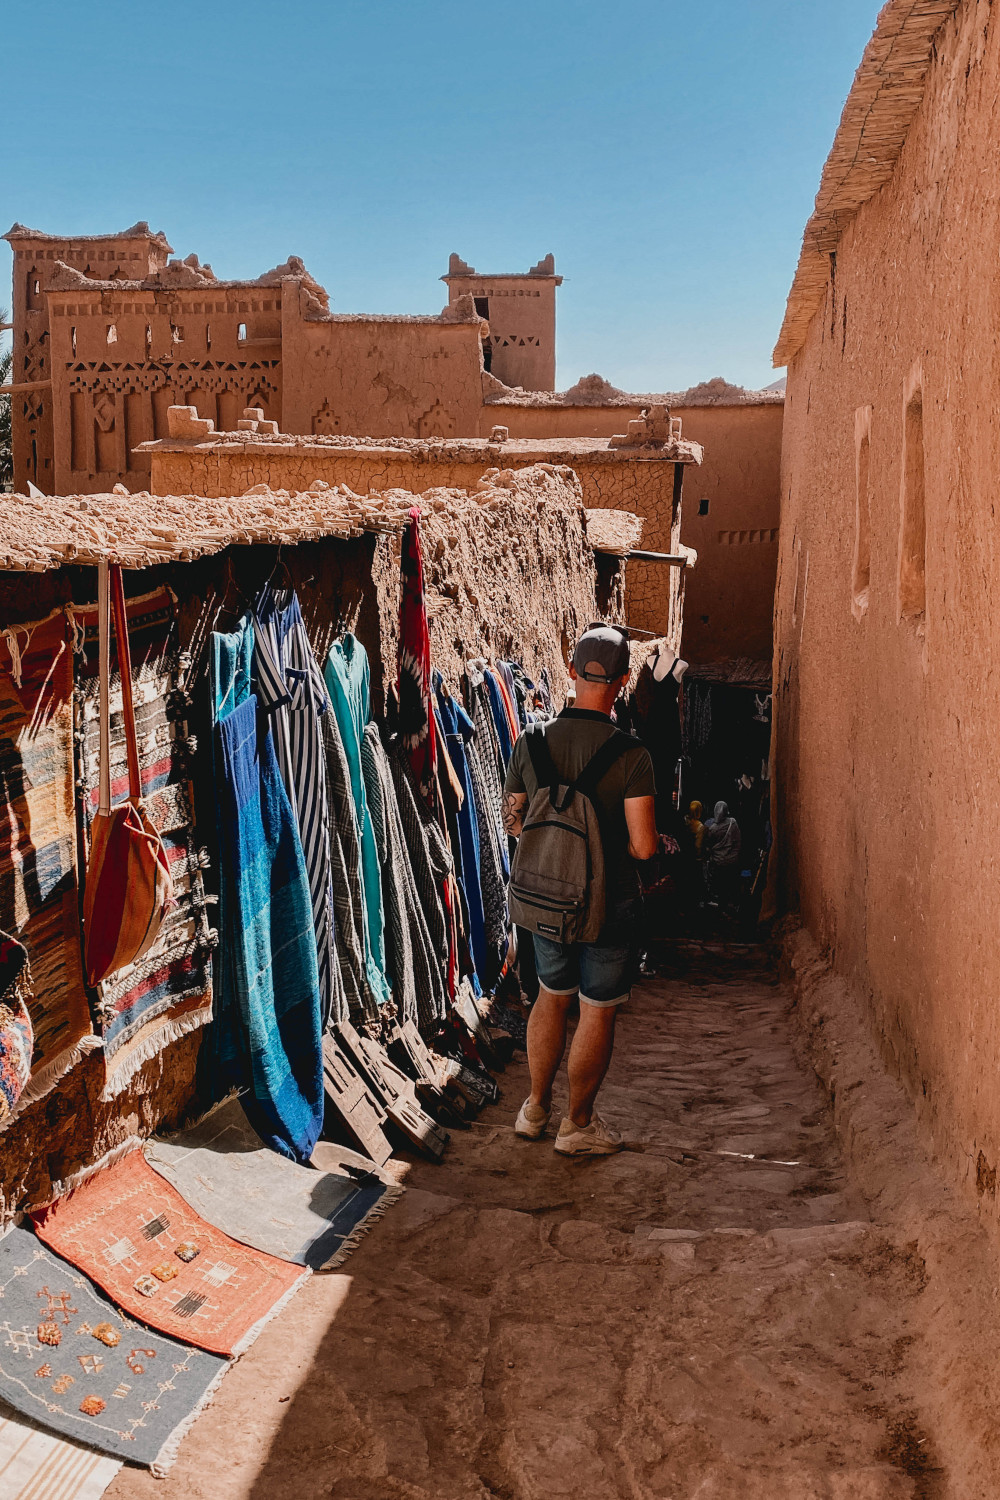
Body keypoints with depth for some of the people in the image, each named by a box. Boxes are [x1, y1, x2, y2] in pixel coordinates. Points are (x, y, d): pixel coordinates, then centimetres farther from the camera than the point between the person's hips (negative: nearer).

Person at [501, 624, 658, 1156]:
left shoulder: (532, 742, -7)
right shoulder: (631, 754, -20)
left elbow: (512, 821, 3)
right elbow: (644, 846, -21)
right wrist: (610, 839, 0)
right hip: (610, 907, -4)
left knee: (552, 996, 24)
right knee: (598, 1012, 12)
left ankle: (536, 1107, 34)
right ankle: (578, 1123, 24)